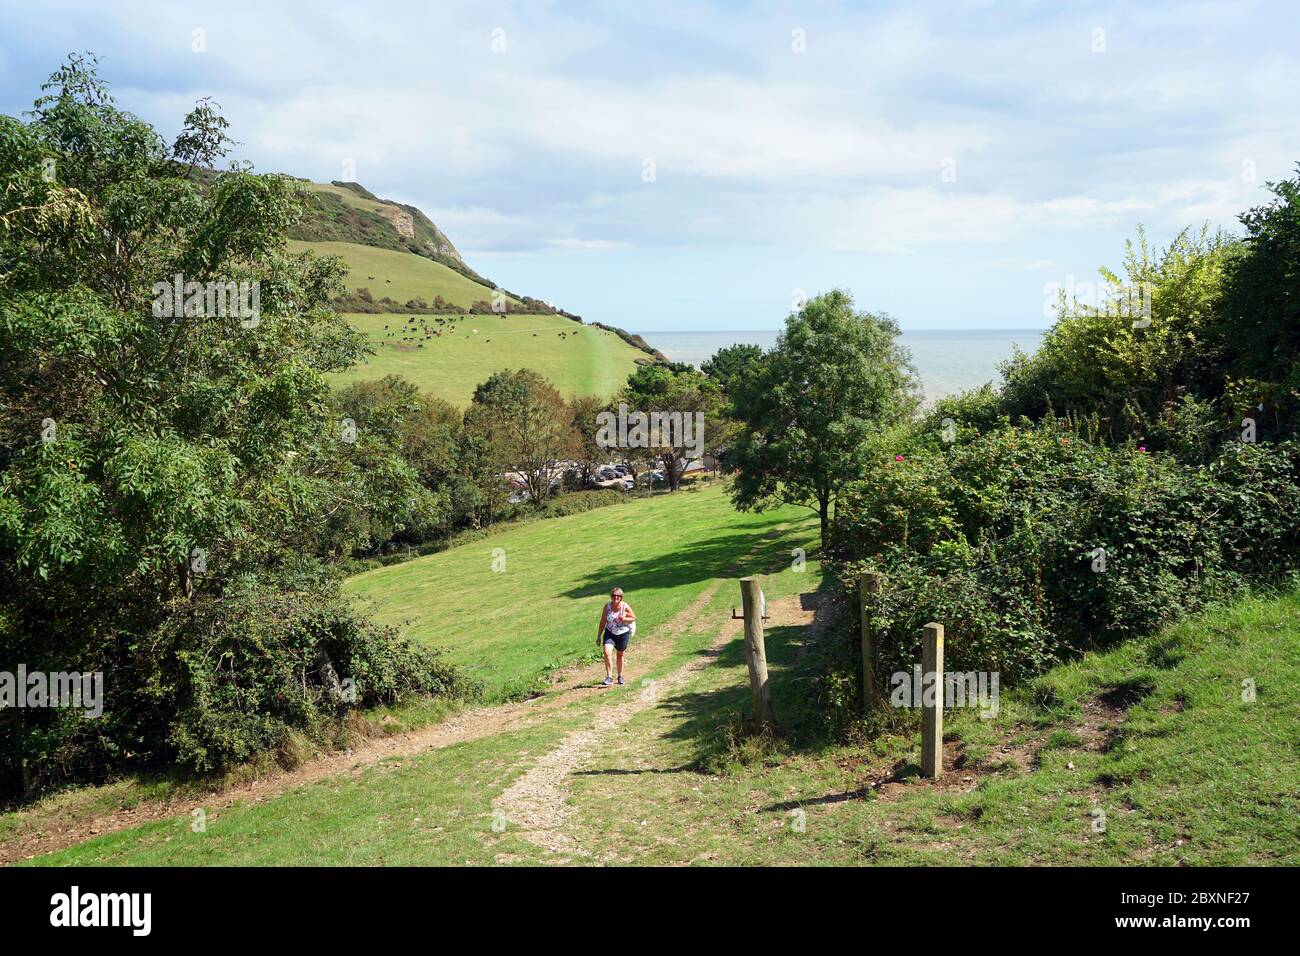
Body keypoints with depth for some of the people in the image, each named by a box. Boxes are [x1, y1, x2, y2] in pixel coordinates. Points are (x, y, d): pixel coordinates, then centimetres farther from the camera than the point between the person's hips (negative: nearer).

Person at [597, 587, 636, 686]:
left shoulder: (625, 607, -12)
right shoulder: (607, 606, -9)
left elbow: (634, 618, -2)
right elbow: (603, 622, -1)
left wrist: (625, 619, -23)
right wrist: (599, 636, 2)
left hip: (623, 634, 0)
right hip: (610, 633, 0)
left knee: (620, 655, 15)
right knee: (607, 652, -21)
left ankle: (620, 676, 36)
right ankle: (609, 677, -17)